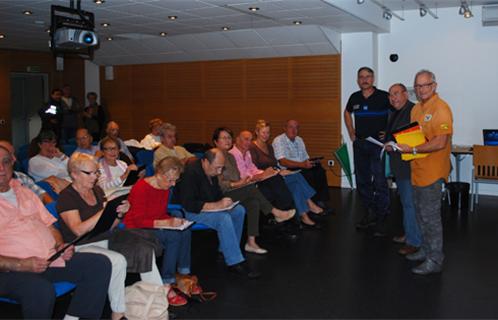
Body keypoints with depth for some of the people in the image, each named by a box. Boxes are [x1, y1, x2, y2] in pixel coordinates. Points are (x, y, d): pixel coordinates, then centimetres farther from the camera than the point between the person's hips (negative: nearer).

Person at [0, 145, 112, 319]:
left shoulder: (24, 192, 20)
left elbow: (49, 225, 22)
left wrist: (60, 245, 2)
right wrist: (21, 265, -22)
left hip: (51, 259, 7)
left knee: (100, 264, -9)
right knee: (41, 290, -38)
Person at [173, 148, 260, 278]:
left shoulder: (212, 170, 4)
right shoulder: (191, 172, -24)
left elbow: (217, 193, 18)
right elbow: (188, 205, -29)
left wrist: (224, 201, -5)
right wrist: (216, 205, -29)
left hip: (208, 207, 9)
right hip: (189, 212, -9)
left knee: (239, 210, -4)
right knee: (224, 218, -30)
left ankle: (226, 251, 3)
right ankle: (235, 263, -24)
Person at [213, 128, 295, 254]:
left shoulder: (231, 156, 20)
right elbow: (218, 183, -14)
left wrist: (244, 181, 0)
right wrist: (236, 184, -25)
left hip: (236, 193, 7)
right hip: (223, 195, -7)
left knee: (254, 203, -23)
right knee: (251, 188, -28)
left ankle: (251, 242, -24)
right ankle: (276, 213, -16)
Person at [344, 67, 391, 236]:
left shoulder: (384, 96, -8)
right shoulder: (354, 98, 7)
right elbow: (347, 113, 25)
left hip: (378, 144, -5)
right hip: (359, 144, 5)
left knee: (380, 182, -7)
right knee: (362, 181, 11)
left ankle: (381, 220, 1)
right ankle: (369, 214, 25)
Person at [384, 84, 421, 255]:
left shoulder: (413, 110, -17)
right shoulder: (395, 113, 14)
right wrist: (388, 143, 4)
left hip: (409, 165, -10)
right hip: (398, 165, 10)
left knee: (410, 203, -4)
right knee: (406, 202, 20)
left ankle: (414, 242, 5)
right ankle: (408, 234, 34)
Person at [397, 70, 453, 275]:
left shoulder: (440, 108, -15)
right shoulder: (416, 108, 13)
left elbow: (440, 143, -22)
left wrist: (412, 149, -22)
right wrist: (400, 143, 5)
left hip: (432, 171, -9)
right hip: (417, 169, 9)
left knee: (430, 216, -3)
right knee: (421, 214, 17)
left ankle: (435, 260, 7)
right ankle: (426, 250, 31)